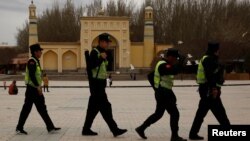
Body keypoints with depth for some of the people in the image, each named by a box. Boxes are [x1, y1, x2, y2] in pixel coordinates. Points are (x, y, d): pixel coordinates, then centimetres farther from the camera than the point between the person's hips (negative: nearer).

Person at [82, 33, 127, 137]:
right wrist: (101, 58, -30)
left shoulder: (102, 52, 20)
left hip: (100, 83, 10)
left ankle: (86, 129, 18)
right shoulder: (94, 52, -11)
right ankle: (115, 130, -6)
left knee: (94, 107, 12)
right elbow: (90, 65, -24)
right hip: (96, 83, -10)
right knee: (105, 107, -9)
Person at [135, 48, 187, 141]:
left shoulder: (163, 64, 15)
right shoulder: (163, 65, -17)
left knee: (158, 114, 17)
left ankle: (141, 128, 23)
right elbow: (174, 70, -35)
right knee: (174, 113, -4)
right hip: (163, 93, -11)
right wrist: (180, 62, -21)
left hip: (162, 92, 11)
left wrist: (156, 87, 20)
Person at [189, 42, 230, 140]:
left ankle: (193, 133, 15)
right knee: (220, 112, -4)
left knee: (201, 112, 12)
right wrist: (214, 88, -28)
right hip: (209, 89, -11)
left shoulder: (206, 59, 20)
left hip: (205, 89, 11)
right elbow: (209, 75, -24)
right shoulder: (209, 59, -12)